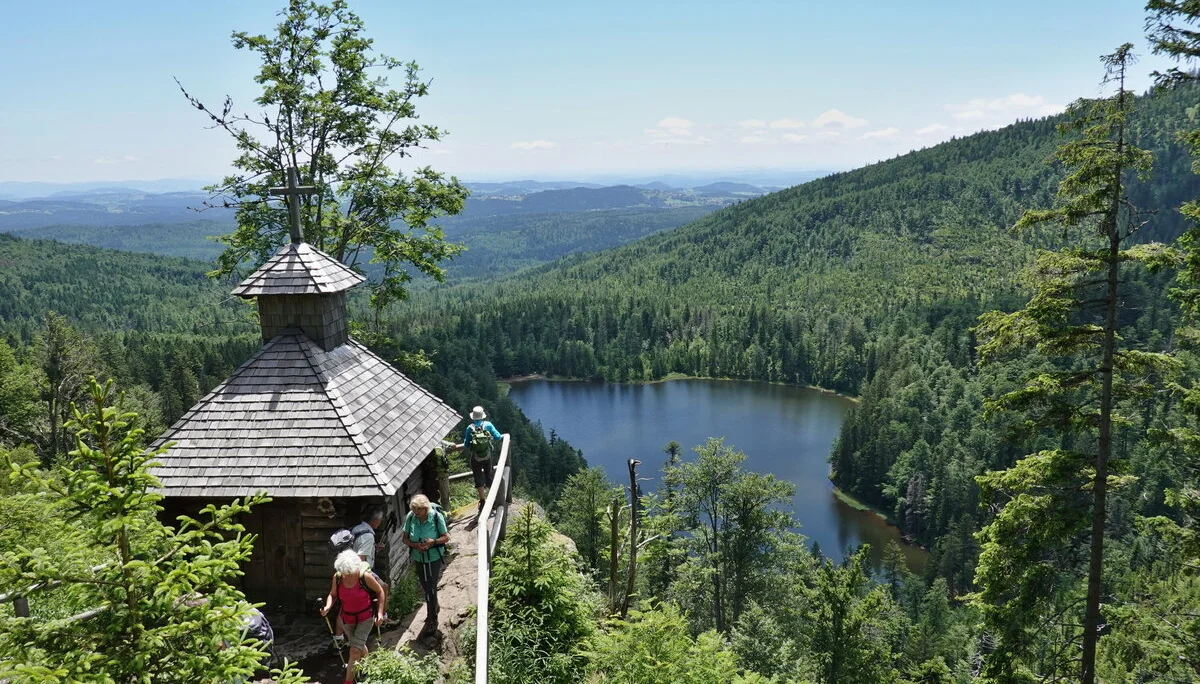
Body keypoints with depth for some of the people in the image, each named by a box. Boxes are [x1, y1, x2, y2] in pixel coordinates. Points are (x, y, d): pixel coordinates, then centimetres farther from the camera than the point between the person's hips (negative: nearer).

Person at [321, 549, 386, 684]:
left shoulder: (365, 576, -25)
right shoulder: (337, 577, -16)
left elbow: (380, 592, -11)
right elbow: (333, 595, 0)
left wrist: (380, 612, -14)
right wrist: (327, 607, -21)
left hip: (365, 618, -4)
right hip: (347, 618, 4)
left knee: (355, 649, -12)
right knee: (360, 646, 22)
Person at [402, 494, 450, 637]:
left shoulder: (436, 517, -21)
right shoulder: (410, 517, -13)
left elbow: (446, 537, -11)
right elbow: (405, 538, -3)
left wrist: (433, 542, -29)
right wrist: (415, 545, -22)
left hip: (434, 558, -4)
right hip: (418, 558, 4)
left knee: (430, 588, -5)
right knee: (425, 586, 20)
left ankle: (432, 621, 7)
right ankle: (434, 607, 46)